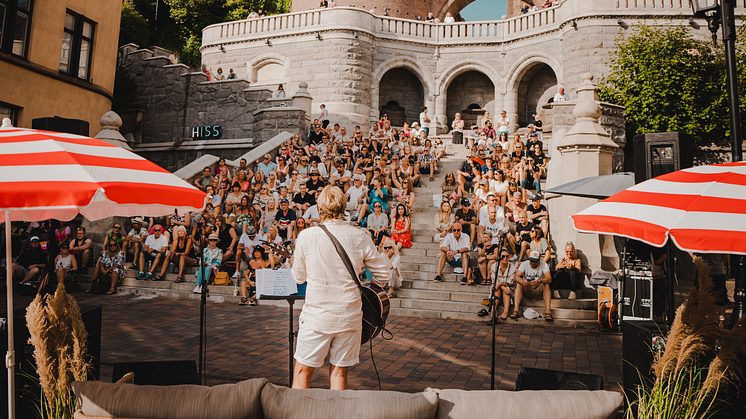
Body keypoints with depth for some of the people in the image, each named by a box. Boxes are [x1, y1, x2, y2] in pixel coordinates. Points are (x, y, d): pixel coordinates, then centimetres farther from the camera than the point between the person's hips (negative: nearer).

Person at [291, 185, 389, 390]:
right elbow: (383, 274, 2)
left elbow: (299, 277, 4)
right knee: (339, 373, 14)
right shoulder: (360, 237, -5)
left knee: (302, 372, 12)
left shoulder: (306, 236, -9)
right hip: (349, 315, 2)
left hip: (316, 315, -1)